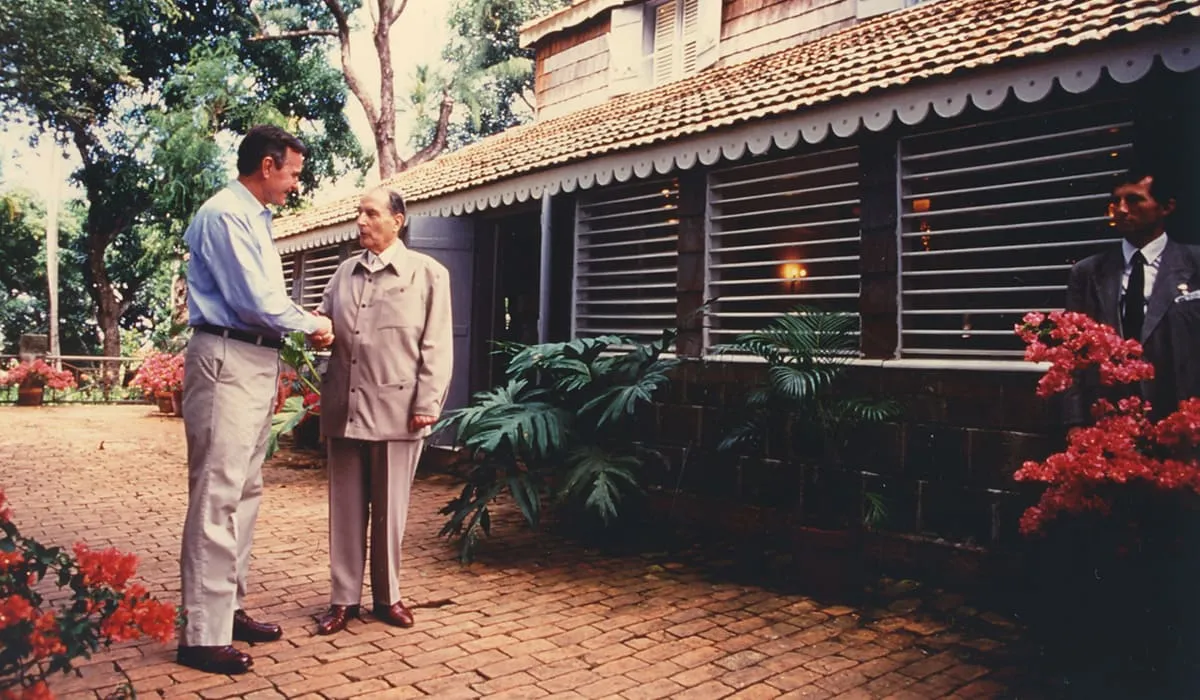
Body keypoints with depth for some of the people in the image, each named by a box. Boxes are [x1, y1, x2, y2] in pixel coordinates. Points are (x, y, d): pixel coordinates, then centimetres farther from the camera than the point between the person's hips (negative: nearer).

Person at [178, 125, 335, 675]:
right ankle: (203, 635, -1)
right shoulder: (226, 214, -12)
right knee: (217, 495, -8)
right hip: (228, 361, -10)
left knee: (245, 491, 15)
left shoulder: (254, 218, 19)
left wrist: (304, 324, 10)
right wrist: (312, 325, -4)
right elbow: (255, 299, -18)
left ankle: (229, 608, 26)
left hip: (257, 362, 10)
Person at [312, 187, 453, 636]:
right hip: (343, 408, 4)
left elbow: (436, 346, -4)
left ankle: (387, 595, 23)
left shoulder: (428, 274, 0)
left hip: (396, 408, -4)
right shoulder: (345, 272, 13)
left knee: (390, 506, 8)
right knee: (346, 505, 10)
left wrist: (427, 404, -10)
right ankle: (344, 598, 21)